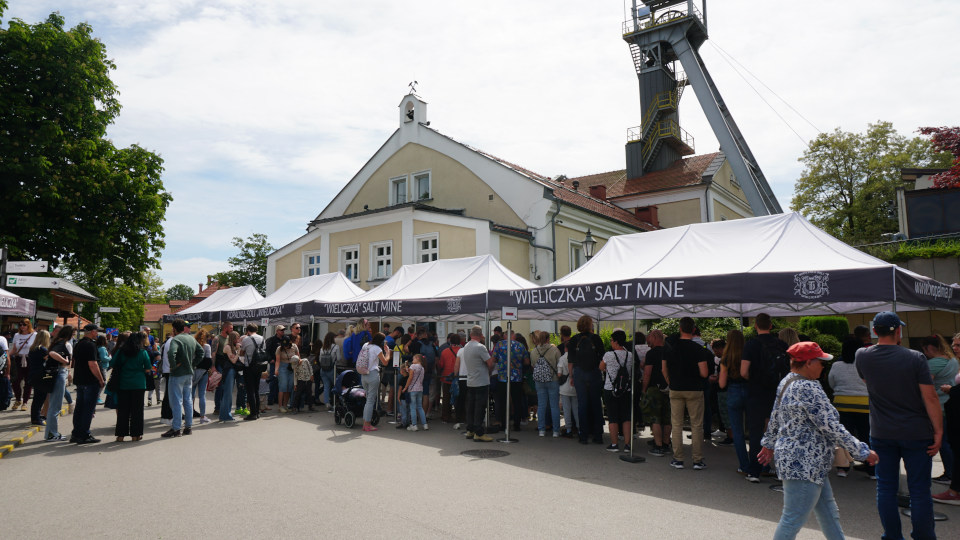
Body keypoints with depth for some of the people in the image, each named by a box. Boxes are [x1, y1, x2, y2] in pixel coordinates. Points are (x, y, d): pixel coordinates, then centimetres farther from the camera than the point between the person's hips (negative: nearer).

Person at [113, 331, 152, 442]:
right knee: (137, 409, 6)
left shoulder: (120, 351, 0)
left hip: (123, 384, 2)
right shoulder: (143, 352, -6)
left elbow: (114, 366, 5)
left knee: (122, 409, 10)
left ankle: (120, 435, 13)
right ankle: (135, 434, 10)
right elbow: (147, 370, -6)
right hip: (139, 384, -2)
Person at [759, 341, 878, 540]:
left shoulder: (786, 382, 8)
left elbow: (775, 419, 17)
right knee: (793, 520, -1)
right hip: (803, 464, -10)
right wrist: (863, 451, -9)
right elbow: (831, 427, -19)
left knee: (828, 512, 21)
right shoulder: (809, 389, -22)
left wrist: (770, 444, 27)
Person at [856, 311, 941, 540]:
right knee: (919, 490, 8)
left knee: (885, 487, 10)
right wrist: (938, 431, -5)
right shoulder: (915, 358, -11)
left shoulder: (862, 357, -4)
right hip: (916, 433, -2)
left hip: (881, 433, 2)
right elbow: (930, 397, -12)